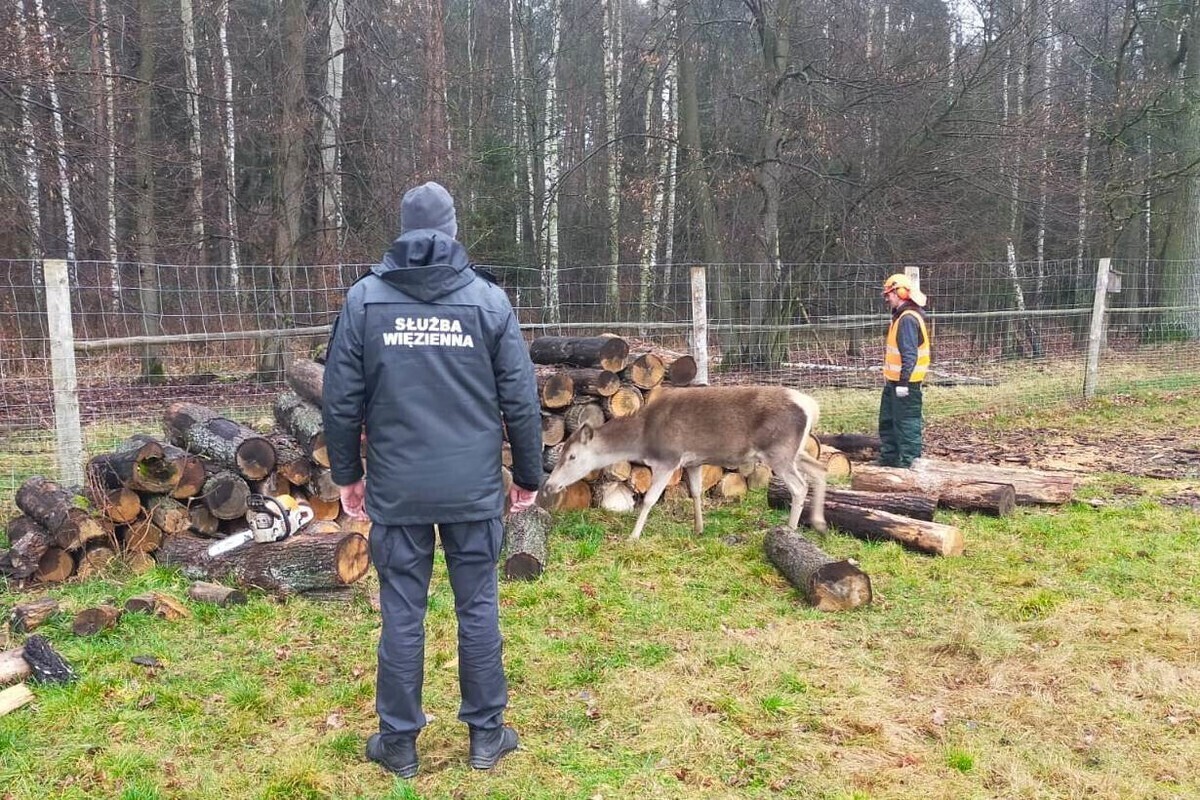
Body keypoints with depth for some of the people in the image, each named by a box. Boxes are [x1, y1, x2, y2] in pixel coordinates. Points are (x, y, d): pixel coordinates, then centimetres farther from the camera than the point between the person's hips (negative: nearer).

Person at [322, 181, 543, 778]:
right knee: (478, 607, 10)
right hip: (475, 486, 0)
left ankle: (399, 742, 22)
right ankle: (486, 734, 22)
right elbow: (521, 400, -1)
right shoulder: (488, 299, -2)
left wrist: (346, 473, 12)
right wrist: (528, 475, 10)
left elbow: (341, 399, 1)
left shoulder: (364, 298, -1)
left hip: (395, 488, 0)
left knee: (402, 612, 9)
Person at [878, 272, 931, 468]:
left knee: (906, 423, -4)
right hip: (894, 381, 11)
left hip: (905, 383, -11)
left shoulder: (908, 319, -19)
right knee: (887, 421, 19)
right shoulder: (901, 316, 14)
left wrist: (903, 382, -25)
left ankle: (910, 461, 3)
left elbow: (910, 354, -24)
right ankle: (889, 458, 30)